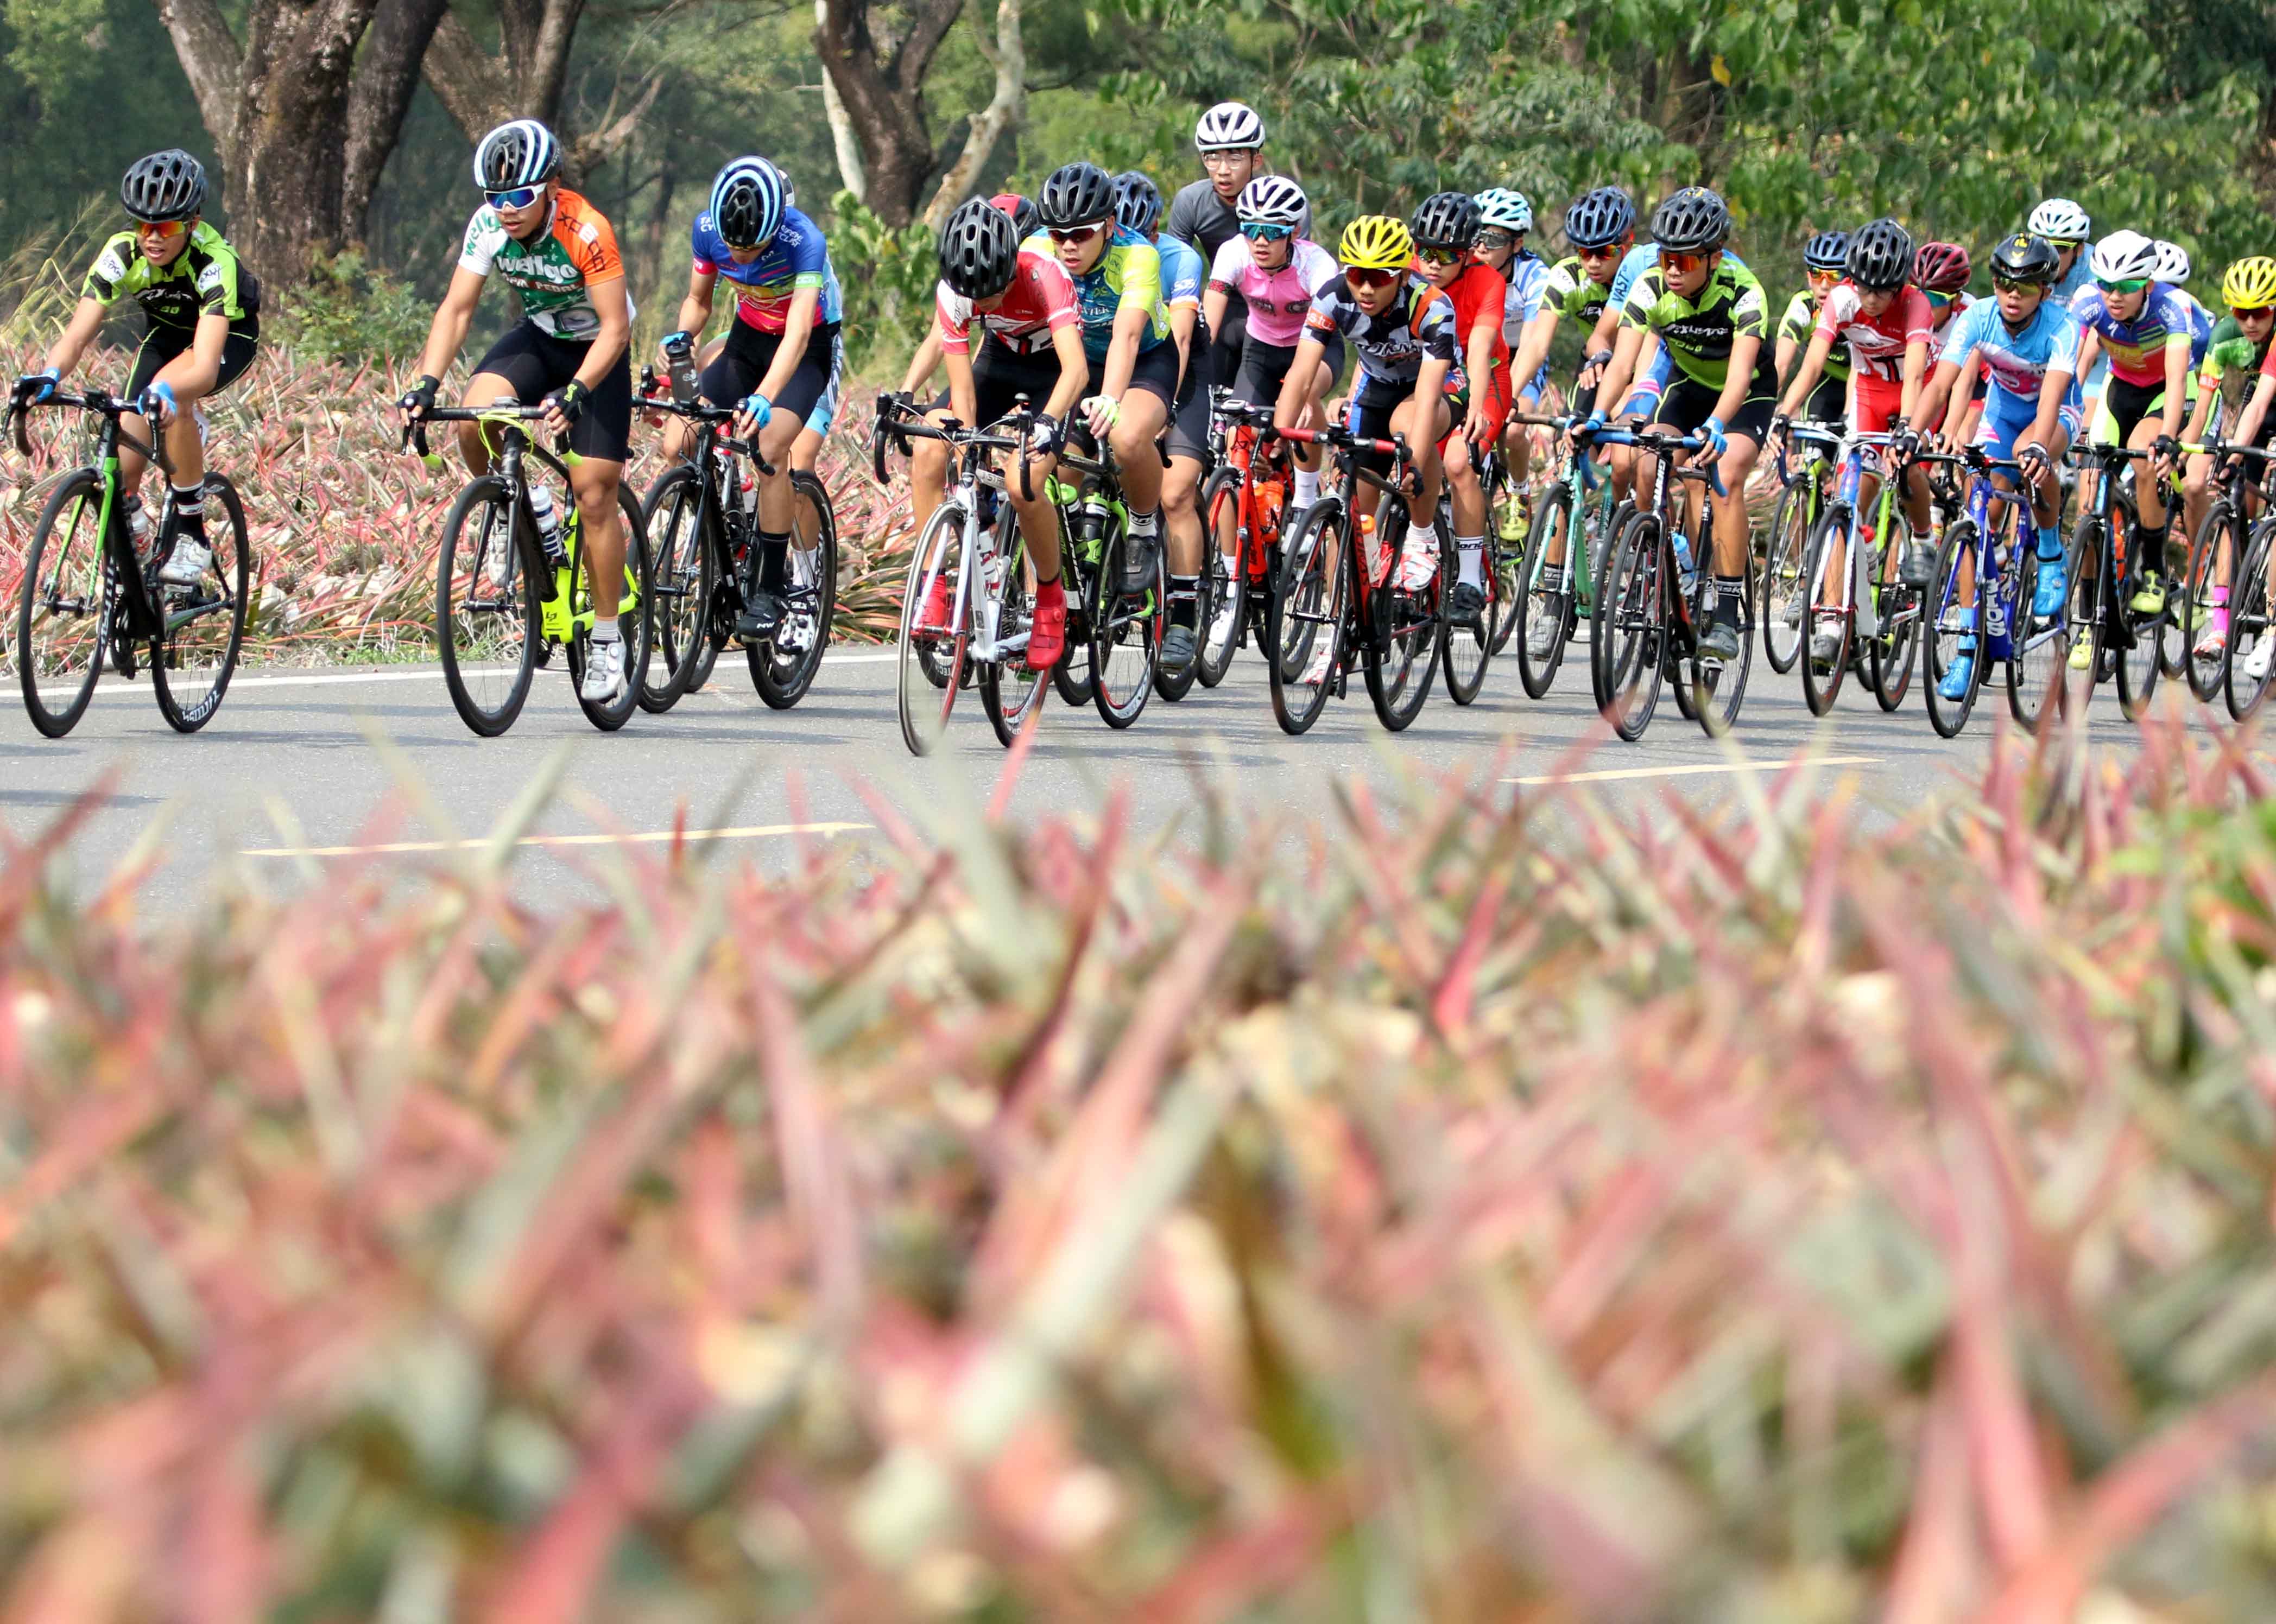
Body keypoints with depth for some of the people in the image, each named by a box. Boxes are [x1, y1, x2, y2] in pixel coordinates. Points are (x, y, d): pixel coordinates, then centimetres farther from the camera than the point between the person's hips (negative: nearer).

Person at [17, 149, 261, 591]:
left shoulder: (214, 262, -38)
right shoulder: (121, 254, -29)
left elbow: (205, 368, -49)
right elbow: (77, 335, -34)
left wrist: (166, 391, -70)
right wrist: (49, 376, -56)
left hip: (231, 334, -4)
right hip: (166, 330, 4)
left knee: (171, 396, -37)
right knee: (122, 473, -13)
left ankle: (192, 535, -24)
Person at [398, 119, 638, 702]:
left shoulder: (586, 232, -31)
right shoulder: (489, 225, -18)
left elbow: (616, 329, -31)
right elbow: (456, 308, -15)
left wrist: (574, 393, -45)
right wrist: (427, 383, -28)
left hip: (597, 352, -4)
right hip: (537, 337, 4)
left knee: (594, 495, -10)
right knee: (475, 417, -27)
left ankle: (608, 639, 2)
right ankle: (517, 514, 2)